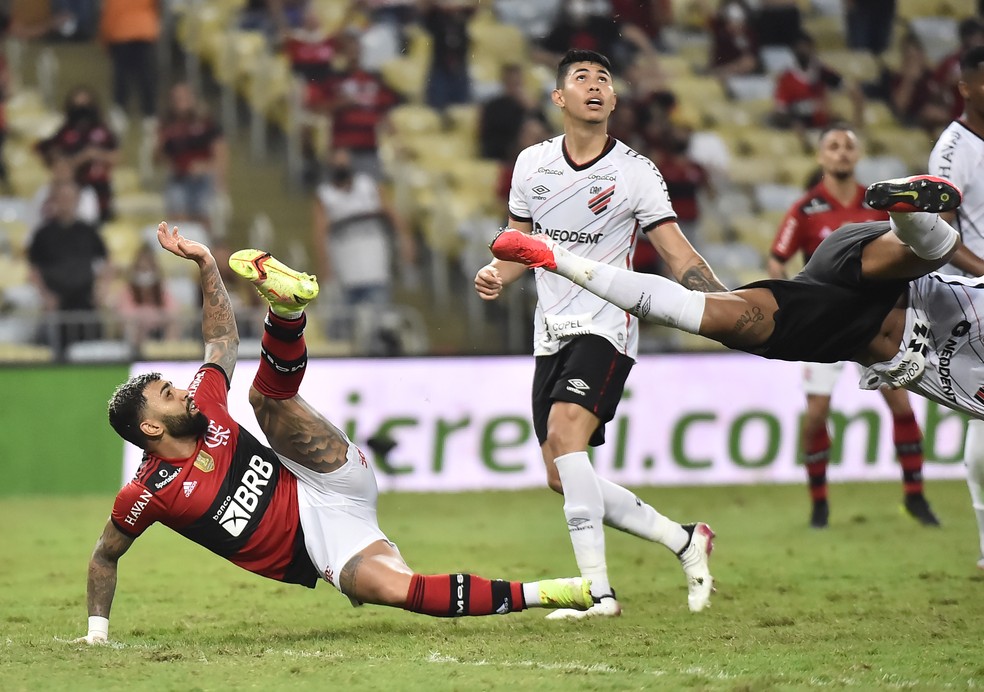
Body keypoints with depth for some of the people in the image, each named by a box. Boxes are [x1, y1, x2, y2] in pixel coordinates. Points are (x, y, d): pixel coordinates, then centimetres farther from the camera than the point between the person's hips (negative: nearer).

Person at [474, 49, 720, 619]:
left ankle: (598, 589, -28)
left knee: (564, 433, -27)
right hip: (551, 332, 6)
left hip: (605, 326, -6)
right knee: (563, 479, 2)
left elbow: (679, 256, -7)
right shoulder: (532, 163, 9)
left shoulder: (636, 172, -5)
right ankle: (685, 540, 18)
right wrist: (496, 276, -3)